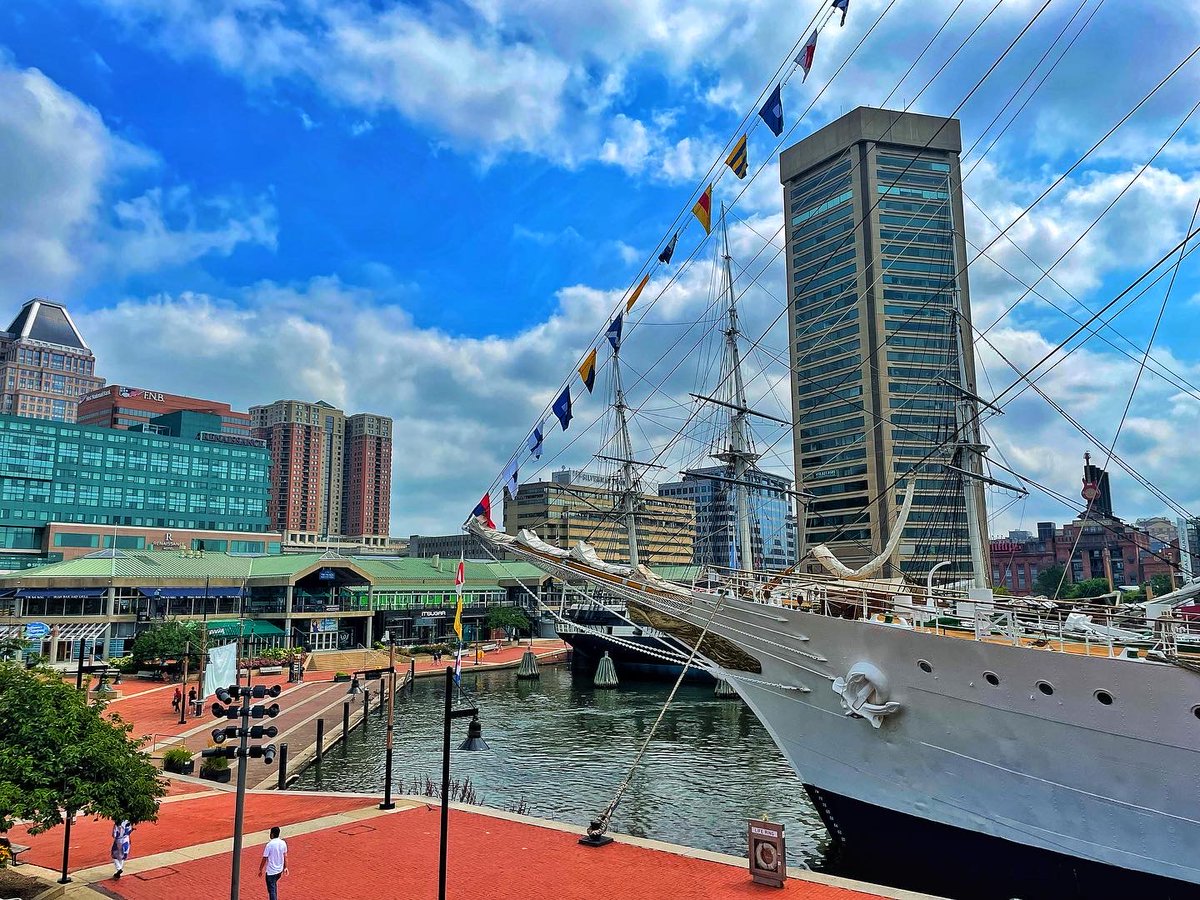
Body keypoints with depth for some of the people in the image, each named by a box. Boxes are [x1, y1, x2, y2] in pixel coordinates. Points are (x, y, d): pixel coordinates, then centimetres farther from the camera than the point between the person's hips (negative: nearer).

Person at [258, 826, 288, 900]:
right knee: (274, 886, 29)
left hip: (271, 871, -6)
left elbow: (264, 859, -14)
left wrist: (260, 870, -1)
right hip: (279, 870, 6)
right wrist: (285, 867, 16)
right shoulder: (283, 843, -3)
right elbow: (285, 856, 5)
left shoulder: (269, 844, -20)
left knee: (271, 890, 2)